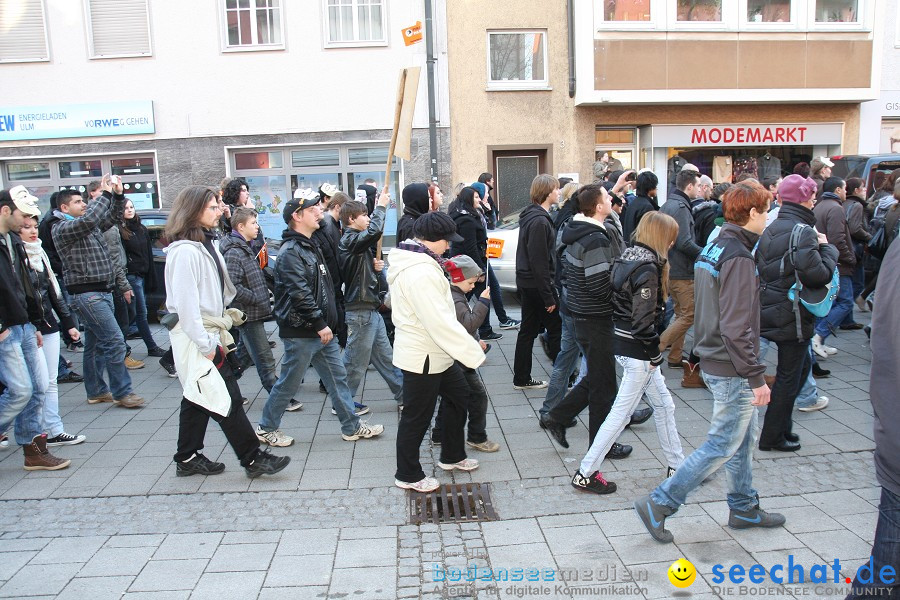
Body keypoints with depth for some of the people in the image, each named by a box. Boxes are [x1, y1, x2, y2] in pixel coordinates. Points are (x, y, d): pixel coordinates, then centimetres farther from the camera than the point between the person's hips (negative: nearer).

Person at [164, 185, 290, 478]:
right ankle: (253, 459, 3)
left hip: (209, 333, 10)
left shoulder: (206, 245, 13)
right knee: (226, 399, -4)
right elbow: (185, 302, -21)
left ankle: (188, 459, 28)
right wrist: (206, 345, -20)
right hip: (195, 337, -10)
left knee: (198, 399, 16)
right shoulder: (185, 251, -18)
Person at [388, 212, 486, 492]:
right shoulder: (421, 273, -28)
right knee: (417, 417, 6)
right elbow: (441, 323, -30)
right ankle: (408, 475, 26)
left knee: (459, 394, 23)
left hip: (437, 353, 11)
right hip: (422, 358, -11)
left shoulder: (412, 261, 7)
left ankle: (452, 456, 39)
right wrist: (474, 353, -25)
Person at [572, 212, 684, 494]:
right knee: (621, 413, 0)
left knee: (664, 404, 20)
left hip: (621, 342, 10)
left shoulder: (626, 259, 7)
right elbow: (643, 320, -23)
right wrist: (656, 355, -11)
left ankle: (676, 465, 33)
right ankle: (586, 474, 8)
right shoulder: (648, 268, -20)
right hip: (637, 351, -10)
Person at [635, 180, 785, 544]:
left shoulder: (715, 248, 9)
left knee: (743, 439, 21)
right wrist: (756, 377, -20)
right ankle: (658, 505, 6)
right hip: (731, 370, -10)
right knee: (722, 446, 1)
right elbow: (737, 328, -25)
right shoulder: (738, 258, -21)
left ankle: (744, 508, 36)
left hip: (715, 361, 10)